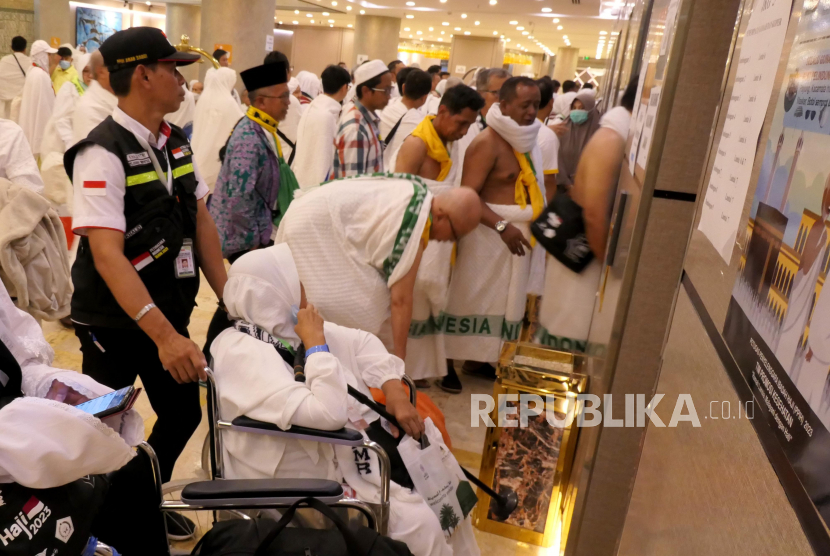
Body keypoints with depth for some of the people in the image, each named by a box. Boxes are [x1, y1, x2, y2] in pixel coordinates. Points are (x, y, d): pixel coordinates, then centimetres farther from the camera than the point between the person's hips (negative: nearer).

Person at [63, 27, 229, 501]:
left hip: (170, 313, 7)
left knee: (184, 415, 16)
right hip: (115, 324, -7)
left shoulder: (176, 142, 4)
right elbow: (107, 254, -27)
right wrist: (163, 336, -35)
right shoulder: (103, 153, -20)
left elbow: (201, 223, 6)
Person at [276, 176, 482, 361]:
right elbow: (400, 298, -18)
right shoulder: (417, 223, -21)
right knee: (358, 308, -8)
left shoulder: (418, 193, 7)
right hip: (316, 227, -10)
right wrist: (399, 357, -11)